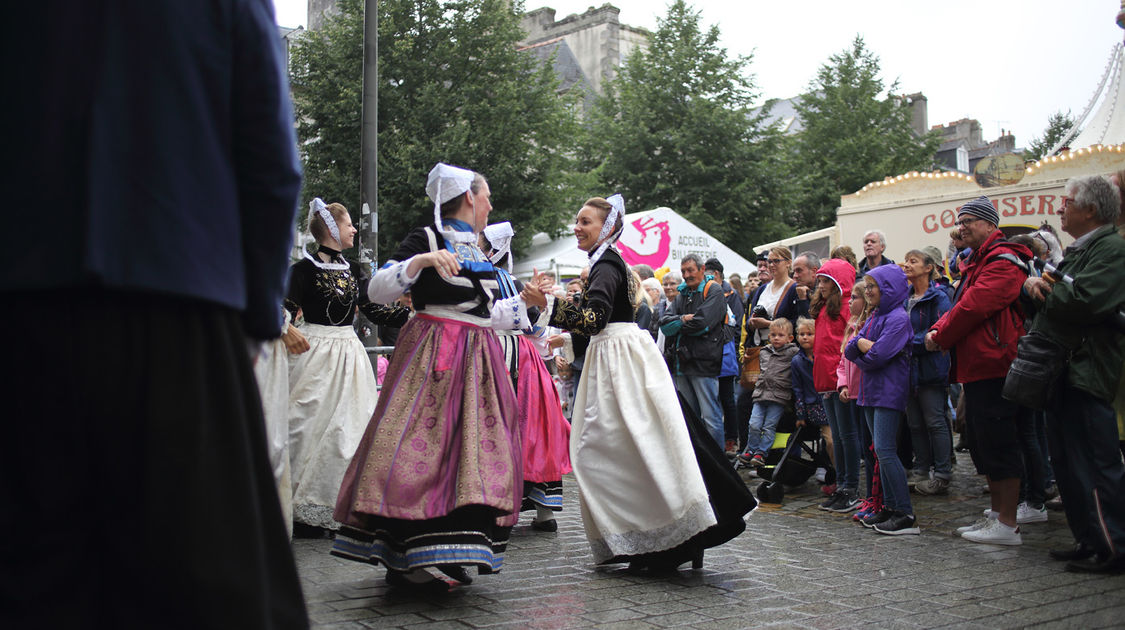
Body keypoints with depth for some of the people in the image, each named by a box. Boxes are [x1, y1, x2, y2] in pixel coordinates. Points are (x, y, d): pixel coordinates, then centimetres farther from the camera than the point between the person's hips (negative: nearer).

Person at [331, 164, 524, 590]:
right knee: (421, 445, -12)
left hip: (477, 360, 8)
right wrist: (421, 260, -24)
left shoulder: (477, 251, 20)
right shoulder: (425, 238, -3)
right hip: (432, 358, -8)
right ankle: (405, 560, -6)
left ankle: (446, 553, 11)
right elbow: (377, 291, -13)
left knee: (472, 449, 4)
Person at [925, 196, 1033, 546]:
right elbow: (960, 305, 20)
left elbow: (974, 307, -20)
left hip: (994, 367, -11)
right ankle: (996, 514, 24)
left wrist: (941, 338, -9)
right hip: (976, 369, 11)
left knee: (998, 444, -7)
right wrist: (938, 329, 0)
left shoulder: (1003, 262, -12)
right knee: (982, 443, 15)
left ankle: (1008, 525, -1)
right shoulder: (975, 263, 21)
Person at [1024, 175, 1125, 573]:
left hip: (1086, 372, -10)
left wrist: (1042, 292, -9)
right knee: (1067, 461, 14)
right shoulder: (1077, 251, 20)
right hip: (1062, 369, 10)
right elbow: (1053, 295, 17)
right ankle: (1089, 540, 23)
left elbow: (1084, 301, -25)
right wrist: (1033, 281, -5)